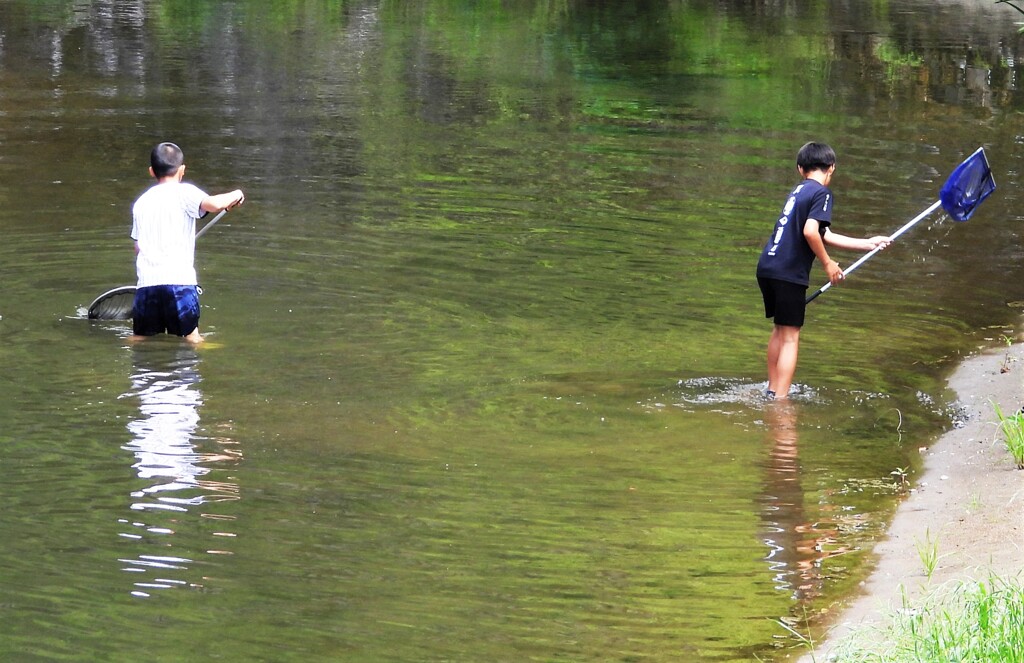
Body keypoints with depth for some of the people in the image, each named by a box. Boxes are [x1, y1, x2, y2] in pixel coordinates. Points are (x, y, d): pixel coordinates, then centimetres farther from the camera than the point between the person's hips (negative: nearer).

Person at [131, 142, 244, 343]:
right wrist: (234, 195, 4)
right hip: (179, 280, -4)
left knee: (141, 339, 10)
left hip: (146, 282, 4)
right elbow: (213, 204, -16)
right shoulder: (184, 193, 2)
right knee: (191, 339, 0)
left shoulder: (141, 202, 18)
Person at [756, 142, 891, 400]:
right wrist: (828, 264, -8)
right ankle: (780, 398, -7)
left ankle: (772, 390, 28)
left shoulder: (798, 191, 20)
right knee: (790, 336, -3)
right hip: (789, 273, -8)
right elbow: (810, 232, -21)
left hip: (767, 268, 8)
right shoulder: (821, 193, -7)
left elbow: (824, 235, 25)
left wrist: (867, 244, 31)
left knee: (780, 330, 21)